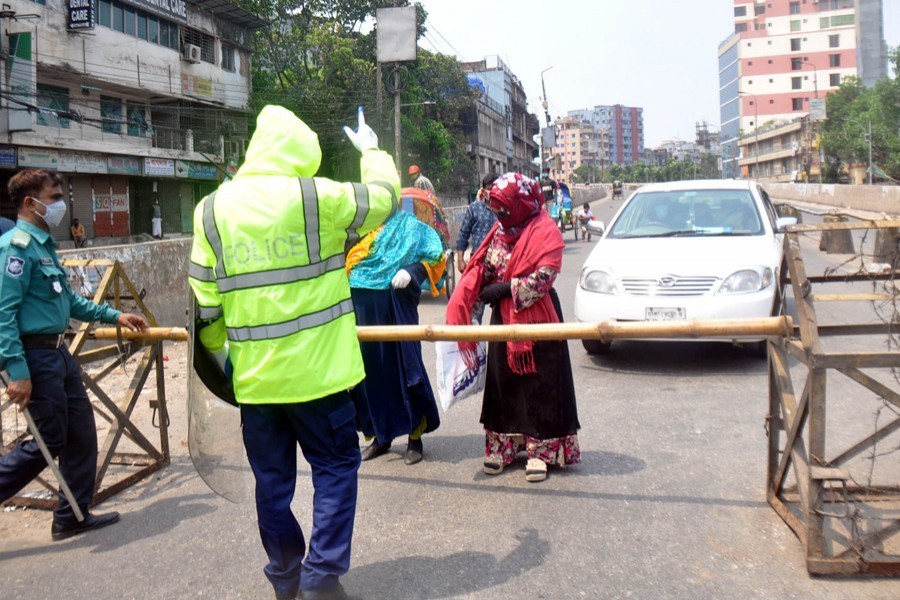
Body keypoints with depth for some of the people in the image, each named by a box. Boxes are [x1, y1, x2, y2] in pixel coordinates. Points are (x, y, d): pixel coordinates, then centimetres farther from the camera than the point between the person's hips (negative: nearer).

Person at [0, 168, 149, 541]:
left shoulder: (44, 244, 14)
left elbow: (67, 300, 23)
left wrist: (113, 315, 22)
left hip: (58, 353, 10)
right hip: (35, 355, -9)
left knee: (81, 434, 13)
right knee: (49, 441, -3)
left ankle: (73, 516, 24)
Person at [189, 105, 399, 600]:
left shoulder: (211, 210, 1)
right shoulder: (317, 197, -10)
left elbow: (203, 297, 3)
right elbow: (384, 196, 5)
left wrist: (218, 352, 19)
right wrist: (372, 151, 25)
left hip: (253, 375, 4)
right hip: (317, 371, -4)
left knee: (272, 477, 16)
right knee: (334, 467, 11)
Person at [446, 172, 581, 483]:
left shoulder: (545, 231, -11)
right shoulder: (500, 231, 10)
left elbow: (544, 278, -19)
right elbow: (482, 268, 10)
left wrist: (505, 289, -18)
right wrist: (462, 301, -5)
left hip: (537, 319, -6)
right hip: (503, 318, 6)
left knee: (539, 384, 0)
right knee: (503, 380, 10)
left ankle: (540, 449, 9)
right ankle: (502, 444, 21)